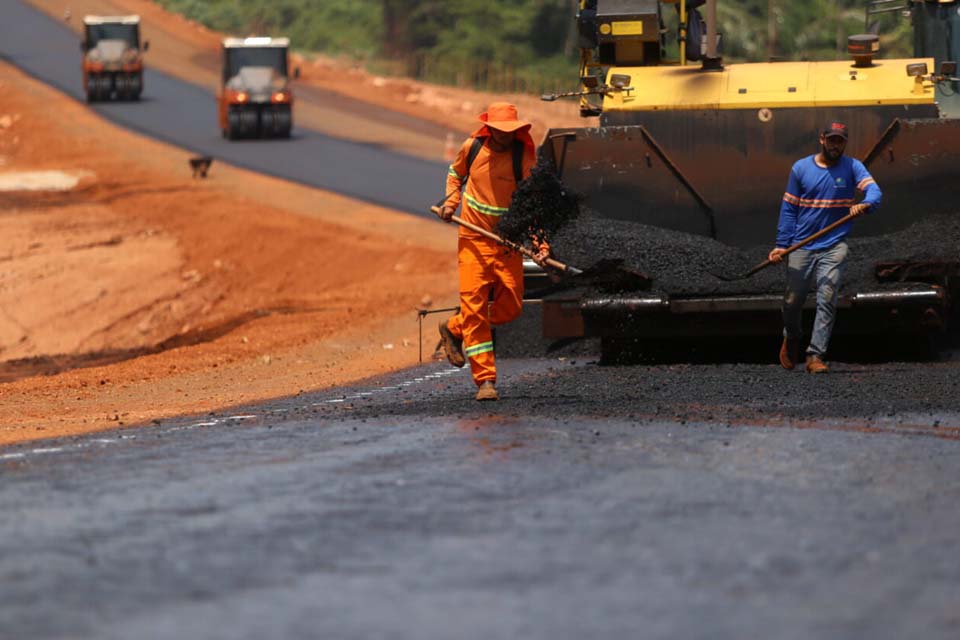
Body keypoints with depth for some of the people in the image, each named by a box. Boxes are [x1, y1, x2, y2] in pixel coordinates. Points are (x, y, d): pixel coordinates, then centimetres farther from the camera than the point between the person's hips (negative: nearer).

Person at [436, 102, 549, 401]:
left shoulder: (524, 157, -8)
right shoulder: (472, 147, -1)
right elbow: (456, 173, 21)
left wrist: (540, 241, -23)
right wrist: (451, 202, 4)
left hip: (509, 241, 0)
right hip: (473, 239, 0)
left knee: (510, 307, -2)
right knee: (474, 306, -7)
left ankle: (454, 329, 25)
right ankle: (485, 379, -4)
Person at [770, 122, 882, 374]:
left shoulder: (852, 167, 1)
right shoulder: (801, 168, 3)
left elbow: (874, 190, -14)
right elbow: (789, 208, 6)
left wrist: (866, 204, -38)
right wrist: (781, 245, 0)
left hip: (834, 247, -1)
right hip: (801, 246, 1)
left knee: (827, 301, -12)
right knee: (792, 301, 6)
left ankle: (815, 355, -10)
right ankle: (792, 337, 36)